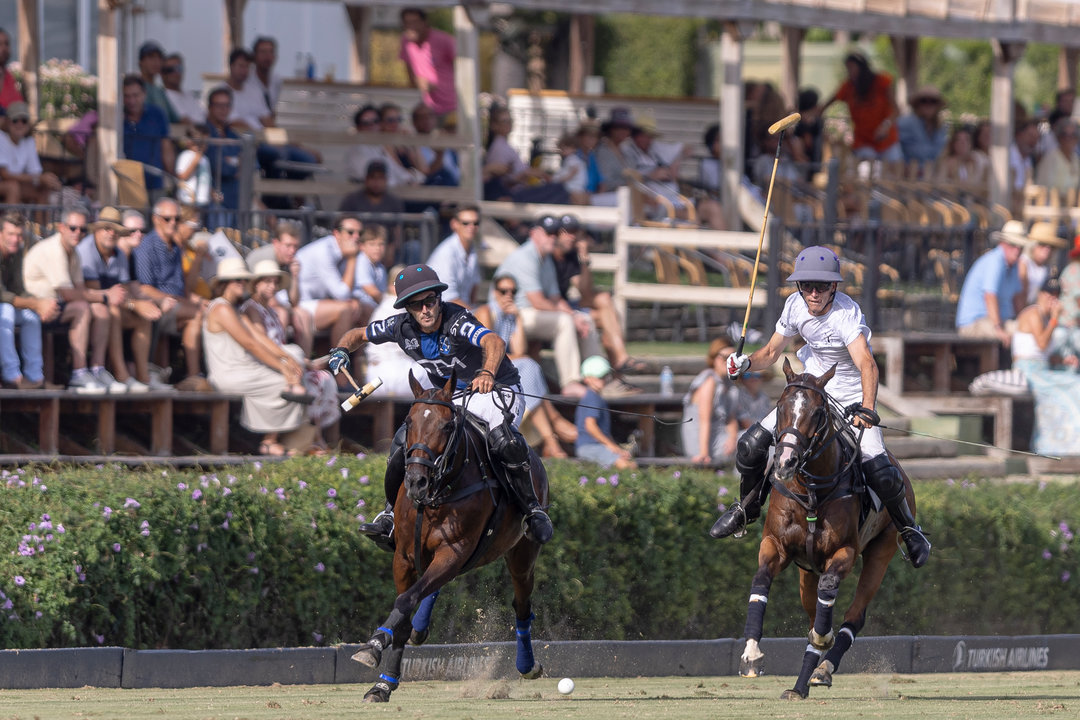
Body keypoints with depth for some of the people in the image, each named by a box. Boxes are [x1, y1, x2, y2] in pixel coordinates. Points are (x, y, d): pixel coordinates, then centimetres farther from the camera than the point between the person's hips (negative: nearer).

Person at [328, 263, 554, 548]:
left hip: (497, 390, -6)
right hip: (450, 398, 6)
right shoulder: (402, 327, -10)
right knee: (405, 440, -12)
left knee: (503, 440, -36)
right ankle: (392, 513, 12)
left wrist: (487, 373, -70)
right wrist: (341, 350, -17)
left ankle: (533, 511, -17)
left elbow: (494, 342, -48)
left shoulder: (456, 321, -29)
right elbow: (358, 335, 7)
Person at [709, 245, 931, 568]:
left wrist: (867, 408, -63)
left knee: (881, 475, -21)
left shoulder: (846, 313, -31)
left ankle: (908, 528, 9)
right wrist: (747, 362, -19)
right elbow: (771, 352, 4)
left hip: (852, 399, -5)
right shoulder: (795, 305, -11)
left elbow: (867, 363, -46)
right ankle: (747, 508, 27)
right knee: (750, 447, -3)